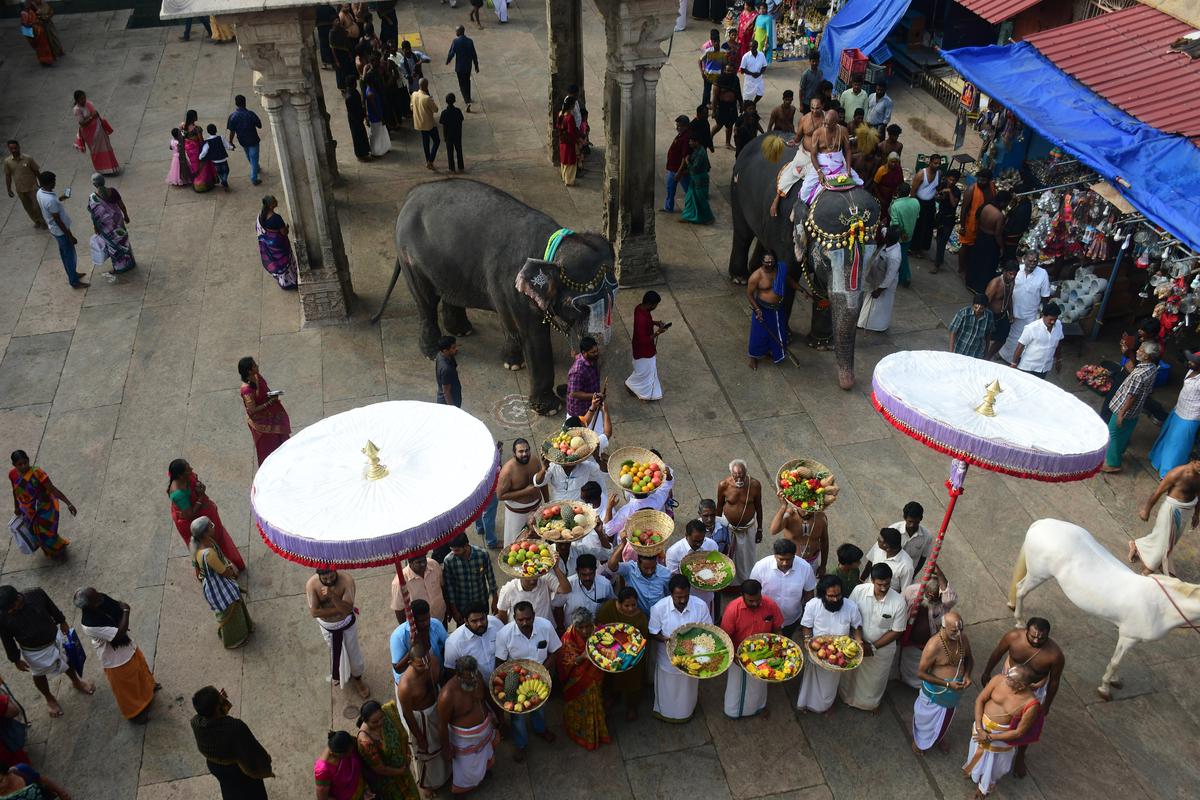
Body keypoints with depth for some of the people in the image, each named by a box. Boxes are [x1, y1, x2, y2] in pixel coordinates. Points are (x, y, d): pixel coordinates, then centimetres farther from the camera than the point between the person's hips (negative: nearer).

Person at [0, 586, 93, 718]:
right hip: (33, 651, -2)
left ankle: (76, 682, 57)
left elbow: (52, 608, -6)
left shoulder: (36, 594, -28)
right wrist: (16, 659, -2)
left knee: (66, 661, 26)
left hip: (54, 638, 2)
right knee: (39, 675, 24)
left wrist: (62, 622, 9)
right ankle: (50, 699, 52)